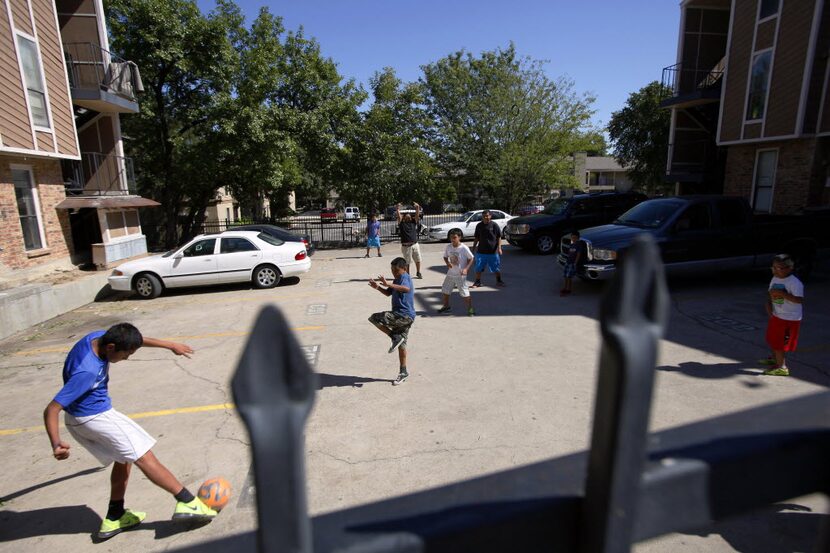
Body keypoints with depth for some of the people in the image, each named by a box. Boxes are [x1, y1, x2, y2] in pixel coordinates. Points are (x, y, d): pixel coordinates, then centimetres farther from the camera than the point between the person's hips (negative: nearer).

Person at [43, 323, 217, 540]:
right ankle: (187, 502, -4)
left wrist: (170, 345, 12)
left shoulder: (99, 337, -10)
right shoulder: (87, 372, -33)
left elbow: (133, 340, 7)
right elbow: (51, 409, -31)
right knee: (145, 457, -6)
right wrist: (56, 444, -43)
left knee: (124, 459, 19)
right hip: (96, 417, -9)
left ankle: (114, 518, 27)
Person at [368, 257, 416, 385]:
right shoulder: (397, 279, 18)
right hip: (405, 317, 10)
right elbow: (388, 293, 24)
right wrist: (378, 287, 7)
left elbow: (407, 289, -36)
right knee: (401, 345, 16)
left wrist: (388, 284, -42)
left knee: (374, 318, -15)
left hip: (404, 316, -10)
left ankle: (395, 338, -9)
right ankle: (403, 372, 27)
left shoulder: (404, 277, -13)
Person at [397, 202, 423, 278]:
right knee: (407, 262, 3)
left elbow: (417, 215, 0)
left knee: (418, 260, 9)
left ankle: (418, 273, 26)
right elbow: (398, 215, -9)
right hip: (406, 246, -3)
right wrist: (397, 208, -17)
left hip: (415, 244, 3)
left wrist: (417, 207, -10)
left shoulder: (414, 221, 10)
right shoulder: (401, 223, 3)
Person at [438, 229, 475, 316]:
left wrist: (466, 268, -20)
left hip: (460, 275, -6)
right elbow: (445, 256, 12)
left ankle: (470, 309, 8)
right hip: (450, 273, 6)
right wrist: (447, 263, -9)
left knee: (465, 293, -5)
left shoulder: (464, 248, -16)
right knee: (445, 291, 16)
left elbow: (471, 259, -8)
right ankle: (446, 306, 35)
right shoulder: (448, 247, -2)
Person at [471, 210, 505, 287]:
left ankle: (499, 281, 27)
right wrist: (474, 246, 8)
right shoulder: (479, 226, 3)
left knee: (496, 268, 9)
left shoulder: (494, 225, -5)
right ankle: (477, 282, 16)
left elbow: (499, 237, -3)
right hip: (481, 251, 2)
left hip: (493, 251, -2)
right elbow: (476, 238, 12)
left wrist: (499, 247, -10)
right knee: (478, 268, 2)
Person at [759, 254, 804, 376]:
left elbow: (799, 300, -30)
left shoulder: (794, 283, -22)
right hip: (776, 315, 8)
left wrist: (782, 293, -33)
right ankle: (774, 358, 45)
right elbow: (769, 294, 12)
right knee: (772, 338, 23)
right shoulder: (775, 279, 3)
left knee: (779, 343, -3)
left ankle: (781, 366, 8)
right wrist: (768, 305, -3)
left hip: (790, 318, -8)